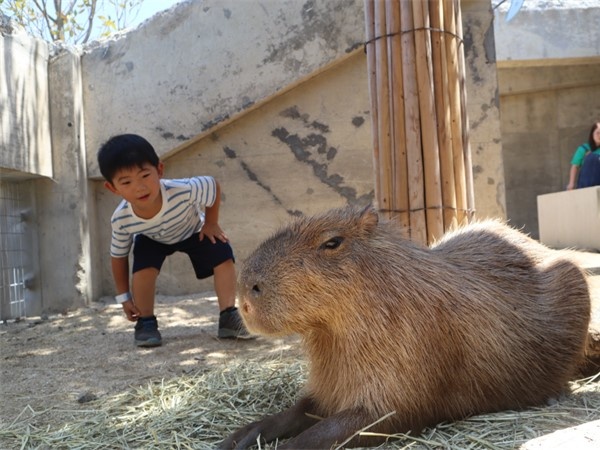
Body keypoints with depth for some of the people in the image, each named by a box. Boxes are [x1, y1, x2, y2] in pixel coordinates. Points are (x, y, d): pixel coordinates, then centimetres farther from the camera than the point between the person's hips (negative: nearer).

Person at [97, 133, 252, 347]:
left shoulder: (185, 191, -45)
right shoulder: (121, 220, -35)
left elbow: (214, 186, -22)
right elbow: (118, 256, -15)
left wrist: (210, 223, -14)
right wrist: (124, 297, -8)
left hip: (194, 231, 0)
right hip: (152, 239, 0)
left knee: (224, 258, -16)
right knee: (143, 270, -24)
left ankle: (228, 316, -4)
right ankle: (145, 322, -1)